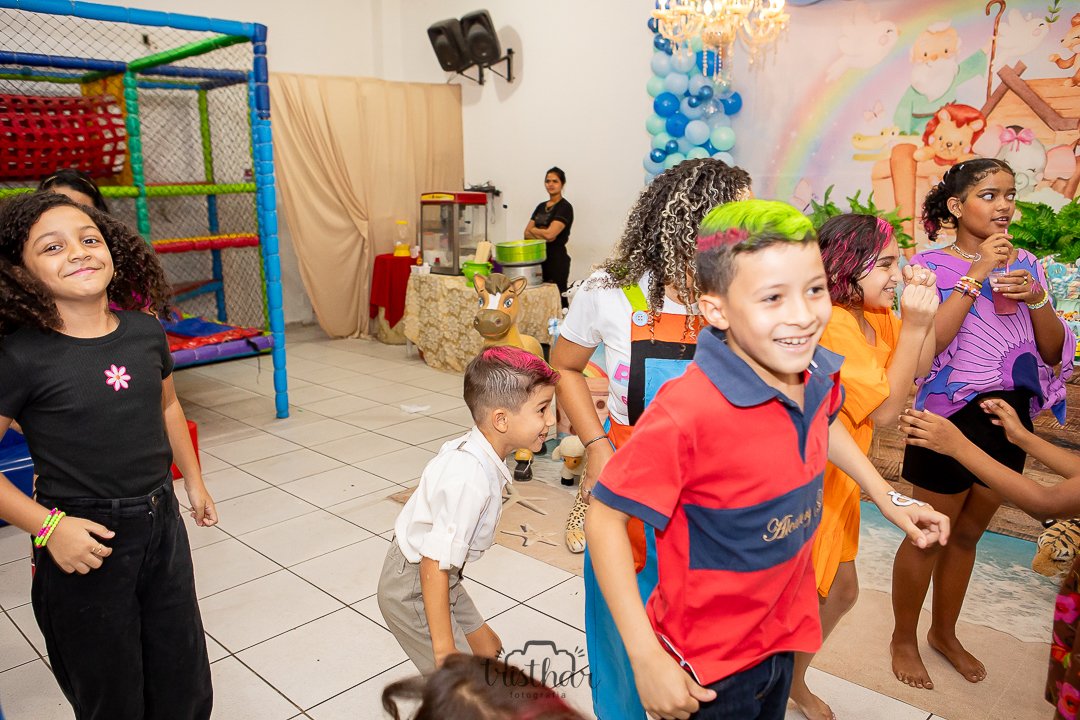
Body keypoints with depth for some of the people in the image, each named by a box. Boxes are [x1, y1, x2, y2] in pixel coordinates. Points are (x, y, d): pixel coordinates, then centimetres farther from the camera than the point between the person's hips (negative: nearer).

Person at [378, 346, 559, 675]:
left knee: (488, 649, 21)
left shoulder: (469, 448, -8)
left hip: (436, 577, 9)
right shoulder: (471, 480, -35)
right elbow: (434, 565, -33)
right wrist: (444, 649, -26)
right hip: (413, 589, -9)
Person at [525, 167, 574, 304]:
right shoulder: (541, 207, 17)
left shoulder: (565, 207, -6)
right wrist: (541, 235, -10)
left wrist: (533, 230, 1)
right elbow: (527, 234, 10)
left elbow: (550, 234, -17)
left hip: (557, 258, -7)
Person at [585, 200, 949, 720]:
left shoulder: (817, 374, -11)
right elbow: (605, 519, -26)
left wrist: (889, 501, 17)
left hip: (783, 633, 6)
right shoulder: (688, 412, -33)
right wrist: (646, 660, -25)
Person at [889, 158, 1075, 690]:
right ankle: (904, 638, 26)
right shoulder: (932, 265, -8)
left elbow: (1056, 352, 4)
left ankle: (944, 633, 37)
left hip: (1010, 417, 5)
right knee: (929, 536, 5)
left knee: (968, 533, 18)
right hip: (951, 415, -5)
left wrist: (1036, 299, -14)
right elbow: (926, 342, -22)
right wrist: (977, 274, -21)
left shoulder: (1025, 264, 7)